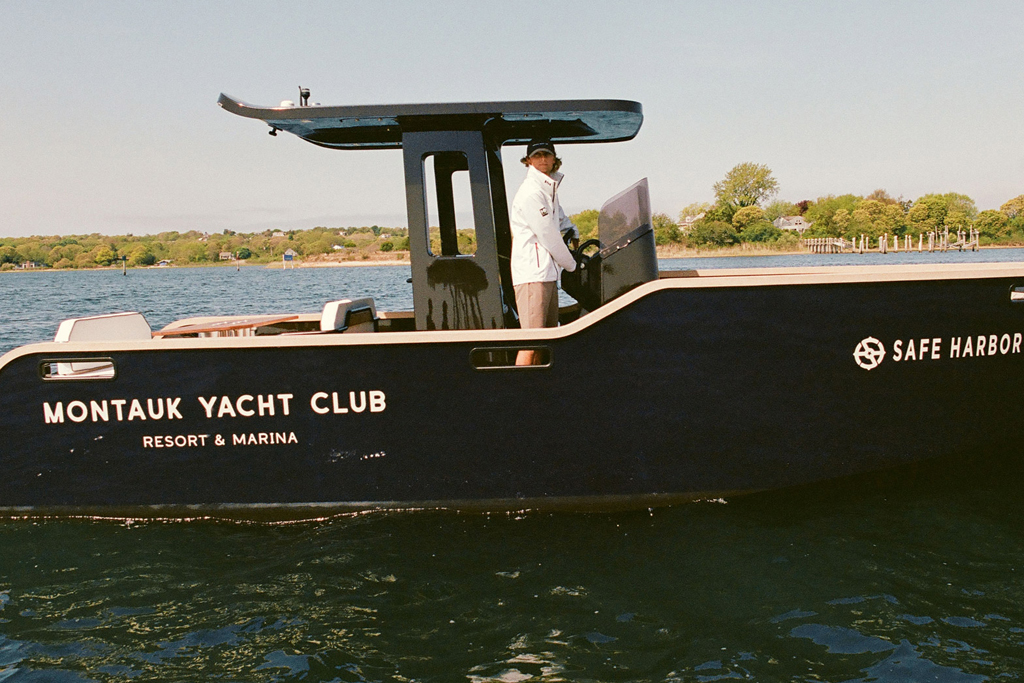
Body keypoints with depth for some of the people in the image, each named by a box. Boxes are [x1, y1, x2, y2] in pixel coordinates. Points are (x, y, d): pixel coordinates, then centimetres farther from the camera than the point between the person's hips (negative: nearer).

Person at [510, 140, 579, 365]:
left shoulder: (549, 188, 17)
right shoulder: (531, 192, -12)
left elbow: (559, 218, 39)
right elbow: (548, 235, -11)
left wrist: (571, 230, 19)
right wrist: (571, 264, 0)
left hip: (547, 272, 10)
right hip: (532, 273, -10)